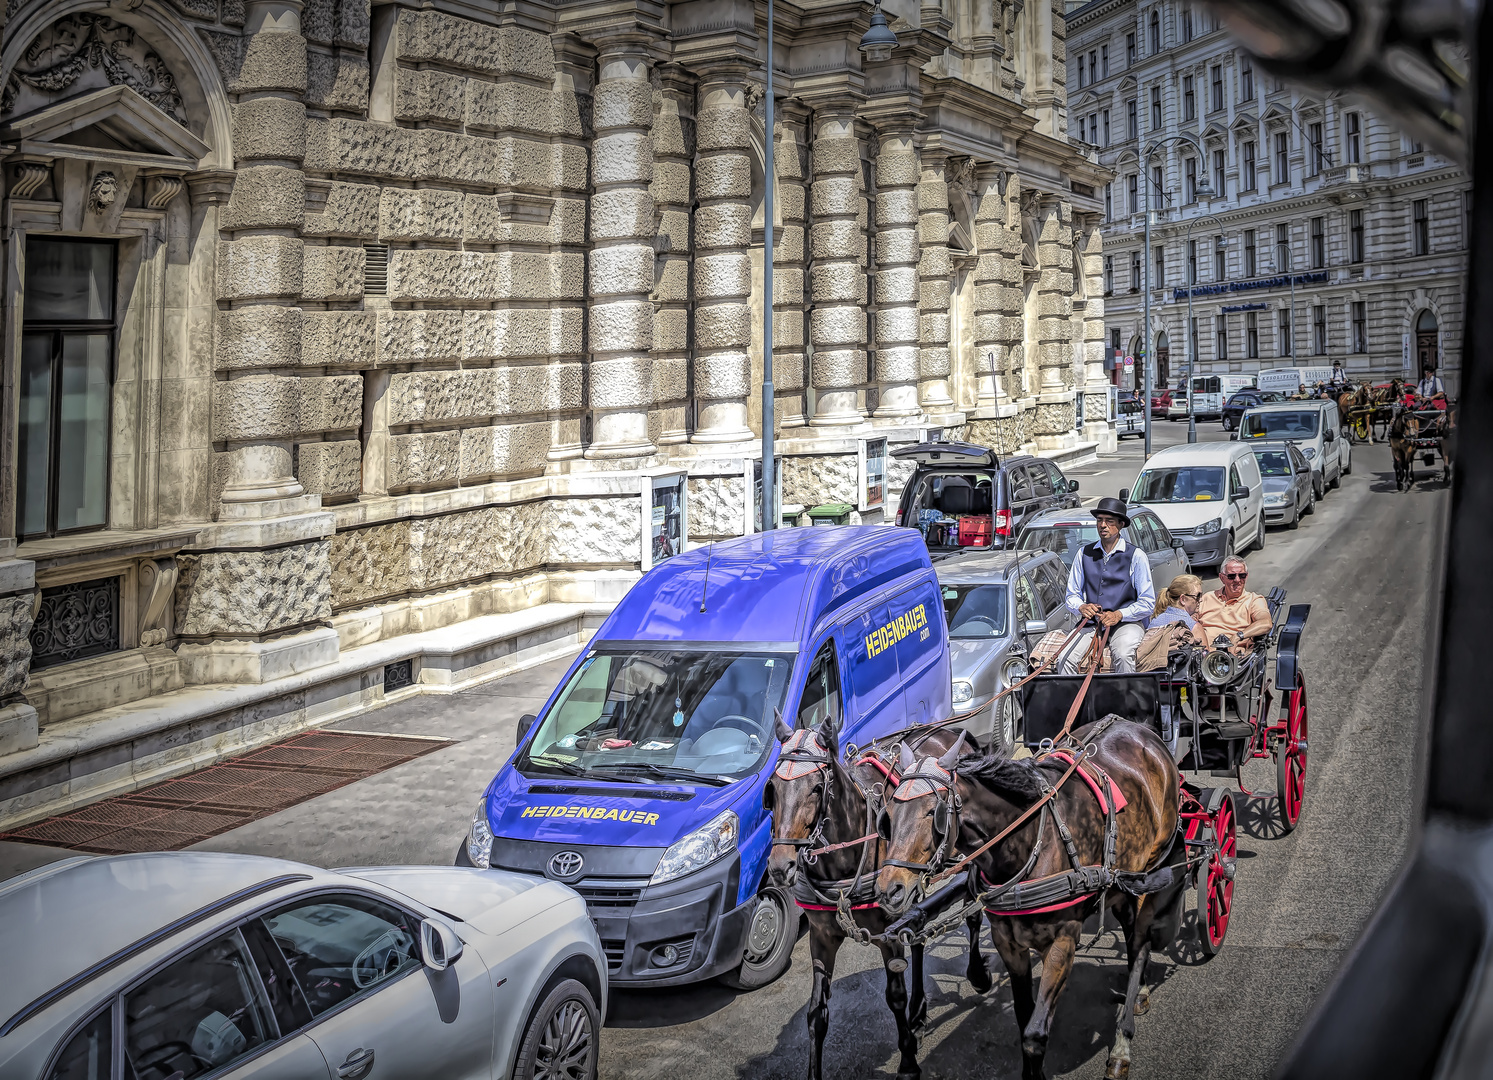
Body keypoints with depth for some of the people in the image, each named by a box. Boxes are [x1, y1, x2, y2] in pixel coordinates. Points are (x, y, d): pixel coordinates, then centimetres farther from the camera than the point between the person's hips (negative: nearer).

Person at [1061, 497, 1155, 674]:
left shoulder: (1136, 556, 3)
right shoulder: (1084, 554, 13)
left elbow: (1148, 603, 0)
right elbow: (1072, 595, 18)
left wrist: (1119, 615, -15)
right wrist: (1082, 607, -6)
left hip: (1126, 622, -3)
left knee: (1123, 655, -35)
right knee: (1066, 658, -25)